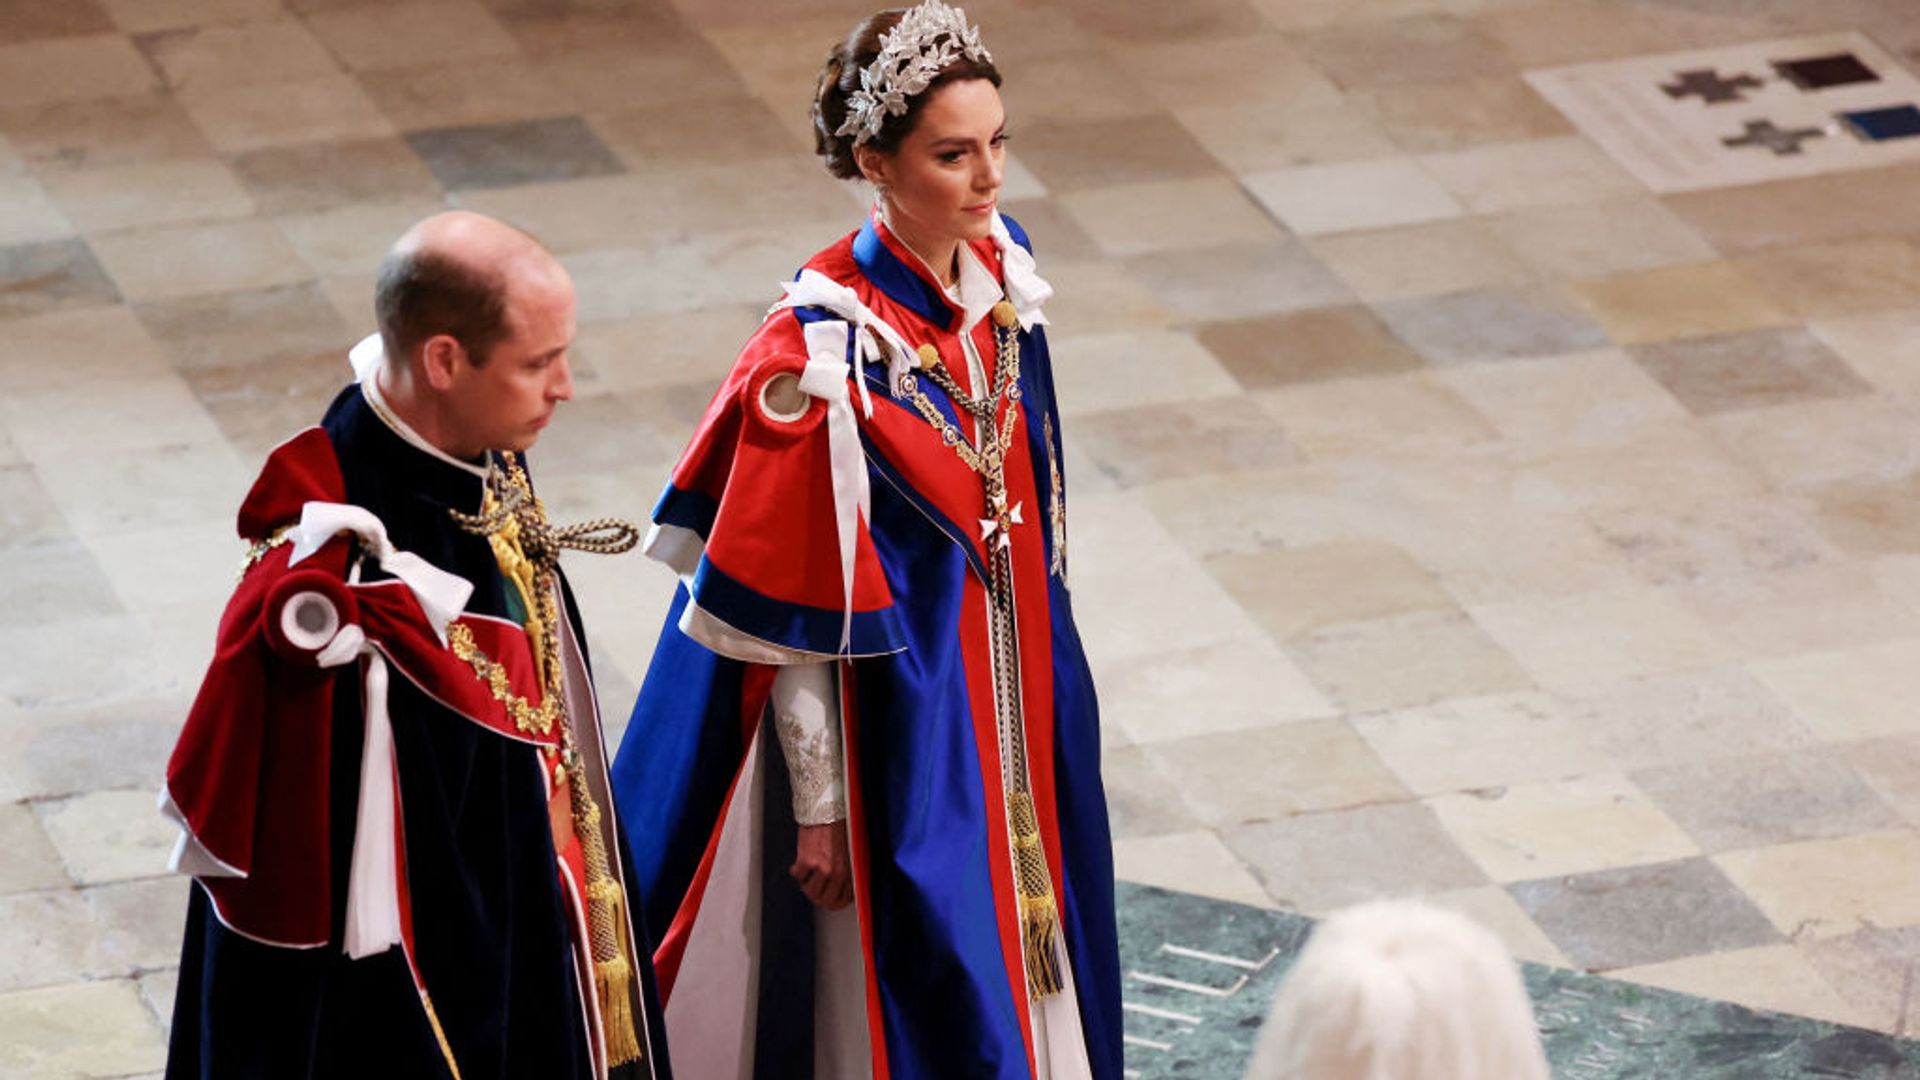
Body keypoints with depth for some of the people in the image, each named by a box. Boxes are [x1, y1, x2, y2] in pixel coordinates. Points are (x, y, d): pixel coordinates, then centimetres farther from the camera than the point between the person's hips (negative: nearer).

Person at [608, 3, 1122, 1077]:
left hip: (1014, 697, 7)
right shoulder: (824, 351, -26)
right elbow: (793, 615, -19)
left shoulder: (1000, 267, -4)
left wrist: (1046, 671, 17)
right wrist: (818, 807, -15)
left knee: (1024, 944, 20)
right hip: (897, 717, -7)